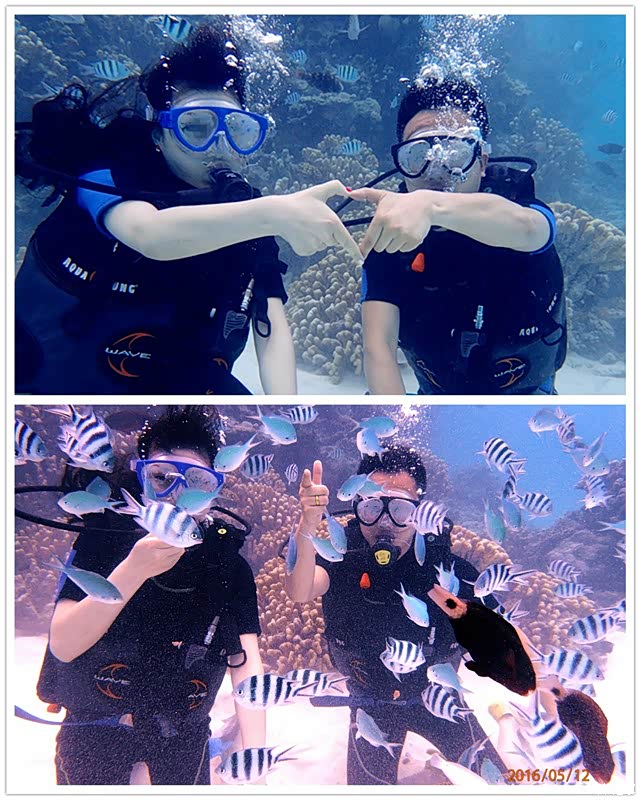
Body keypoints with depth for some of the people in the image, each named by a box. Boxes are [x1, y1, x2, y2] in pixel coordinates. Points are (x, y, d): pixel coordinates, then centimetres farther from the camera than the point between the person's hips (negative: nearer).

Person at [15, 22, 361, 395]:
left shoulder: (249, 218, -1)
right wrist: (274, 212, -51)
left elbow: (273, 333, -9)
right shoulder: (109, 180, -13)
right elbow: (152, 235, -37)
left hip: (177, 384, 4)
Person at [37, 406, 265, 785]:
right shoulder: (104, 537, -16)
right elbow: (63, 646, -25)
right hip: (95, 726, -1)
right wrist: (133, 570, -39)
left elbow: (245, 661, -17)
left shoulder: (228, 562, -12)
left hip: (182, 731, 2)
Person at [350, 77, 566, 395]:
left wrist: (433, 205, -61)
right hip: (437, 396, 1)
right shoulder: (385, 237, -14)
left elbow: (523, 226, -44)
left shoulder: (516, 198, -18)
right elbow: (379, 347, -24)